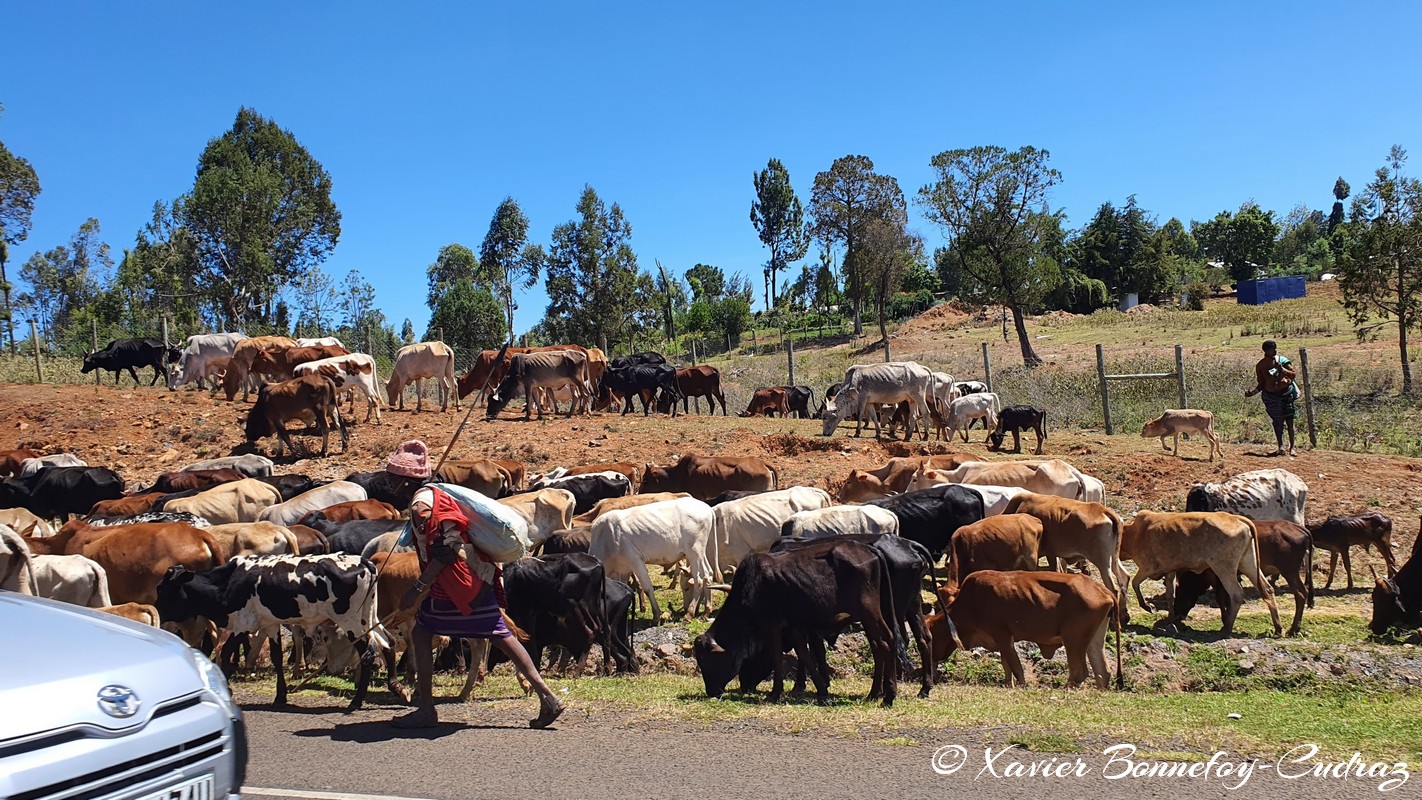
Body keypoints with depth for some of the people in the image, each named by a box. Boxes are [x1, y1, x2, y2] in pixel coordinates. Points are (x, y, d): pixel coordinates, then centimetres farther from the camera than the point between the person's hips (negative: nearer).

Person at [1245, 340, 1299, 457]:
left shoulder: (1283, 361, 0)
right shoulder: (1261, 365, 3)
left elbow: (1293, 375, -4)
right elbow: (1261, 384, 7)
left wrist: (1282, 369, -20)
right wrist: (1253, 392, -9)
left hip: (1287, 392, -1)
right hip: (1271, 395, 1)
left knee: (1289, 420, -4)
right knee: (1277, 422, 2)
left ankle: (1292, 447, 2)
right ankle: (1281, 447, 8)